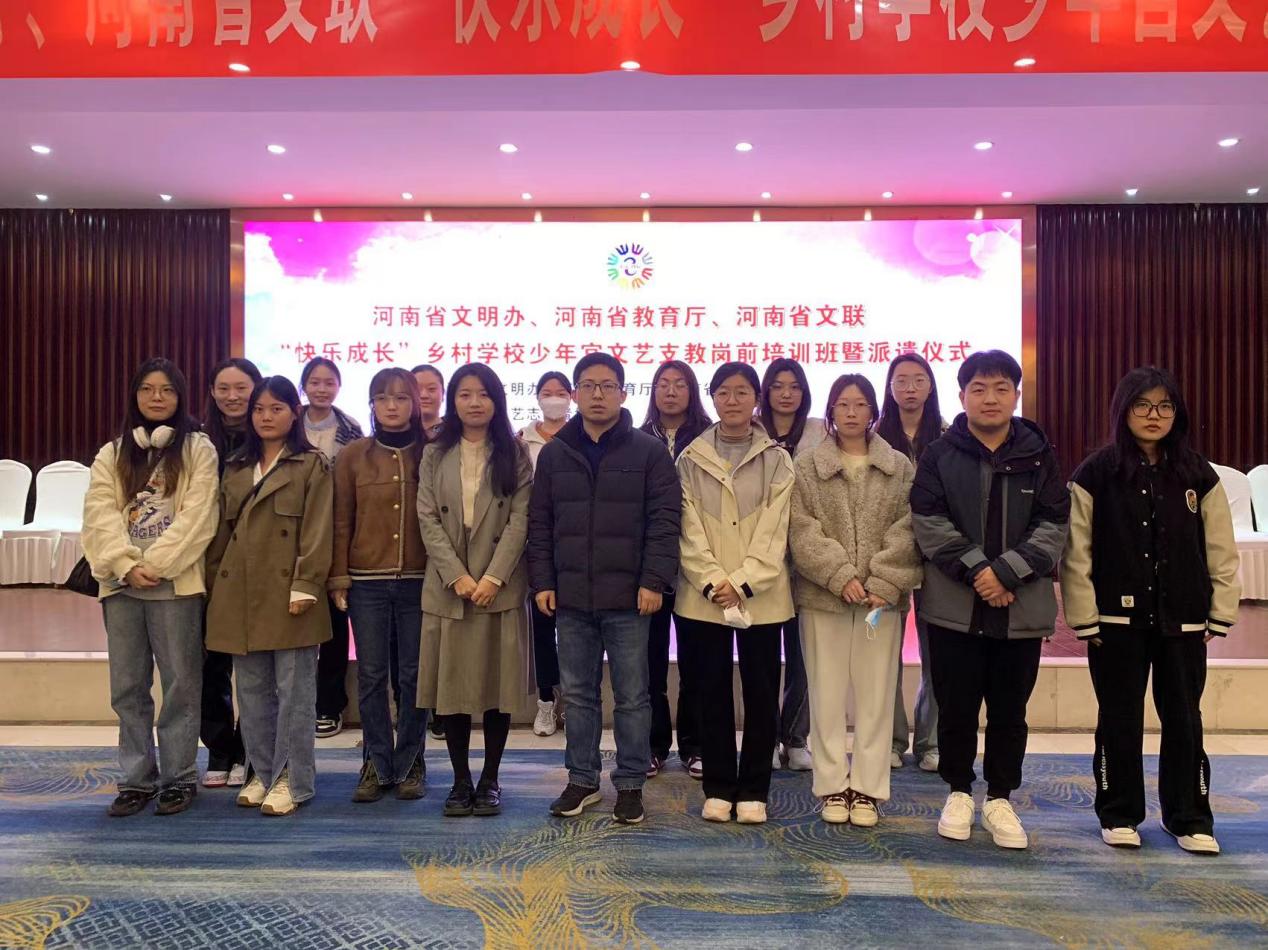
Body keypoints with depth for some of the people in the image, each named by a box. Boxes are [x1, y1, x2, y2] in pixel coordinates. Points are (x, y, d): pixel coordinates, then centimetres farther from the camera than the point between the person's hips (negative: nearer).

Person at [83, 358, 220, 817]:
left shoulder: (198, 449, 3)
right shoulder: (111, 454, 14)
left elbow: (197, 516, -7)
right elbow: (99, 517, 3)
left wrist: (155, 564, -14)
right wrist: (127, 565, -12)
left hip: (175, 583, -3)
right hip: (121, 584, 4)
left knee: (180, 682, 2)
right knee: (127, 686, 8)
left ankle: (179, 776, 14)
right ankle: (136, 778, 19)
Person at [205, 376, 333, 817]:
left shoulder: (312, 465, -1)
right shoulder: (235, 468, 16)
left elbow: (317, 531, -8)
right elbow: (222, 530, 18)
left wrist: (304, 586, -15)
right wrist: (213, 583, 11)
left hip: (287, 595, -5)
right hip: (240, 596, 6)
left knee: (293, 691, 0)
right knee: (252, 692, 12)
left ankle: (293, 781, 10)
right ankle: (263, 773, 25)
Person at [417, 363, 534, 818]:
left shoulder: (514, 453, 5)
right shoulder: (435, 456, 10)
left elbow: (519, 519, -4)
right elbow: (429, 520, 1)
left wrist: (493, 577, -14)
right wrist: (457, 577, -11)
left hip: (500, 587, -1)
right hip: (447, 588, 2)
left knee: (497, 685, 3)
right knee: (453, 686, 4)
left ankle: (490, 780, 16)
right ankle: (461, 780, 17)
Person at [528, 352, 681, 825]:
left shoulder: (649, 451, -1)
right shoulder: (554, 453, 9)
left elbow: (664, 520, -5)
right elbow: (540, 523, 10)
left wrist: (654, 581, -12)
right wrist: (542, 582, 3)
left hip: (627, 597, -3)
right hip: (571, 597, 3)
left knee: (632, 697, 6)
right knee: (577, 694, 13)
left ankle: (630, 784, 20)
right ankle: (582, 779, 27)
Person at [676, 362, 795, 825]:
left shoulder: (776, 460, 4)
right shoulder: (691, 458, 6)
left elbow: (774, 530, -4)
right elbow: (689, 529, -1)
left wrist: (742, 582, -14)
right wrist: (714, 582, -13)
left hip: (761, 595, 0)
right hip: (704, 595, 1)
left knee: (761, 692, 5)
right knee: (713, 690, 7)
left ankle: (753, 790, 18)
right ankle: (718, 787, 19)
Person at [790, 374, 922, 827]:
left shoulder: (900, 467, 8)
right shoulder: (806, 468, 4)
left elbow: (906, 531, 0)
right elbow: (803, 532, -4)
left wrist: (885, 582, -12)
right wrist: (840, 576, -15)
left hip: (883, 598, 1)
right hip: (824, 597, 0)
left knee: (876, 695, 5)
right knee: (827, 695, 4)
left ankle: (868, 789, 16)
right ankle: (833, 788, 16)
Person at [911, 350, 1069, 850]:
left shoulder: (1039, 456, 4)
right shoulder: (939, 455, 1)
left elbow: (1053, 526, -3)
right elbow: (928, 522, -7)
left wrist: (1005, 572, -15)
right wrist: (976, 569, -17)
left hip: (1022, 608, 1)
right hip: (954, 606, -1)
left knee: (1010, 709, 11)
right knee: (956, 706, 8)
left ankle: (1000, 799, 27)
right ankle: (959, 792, 27)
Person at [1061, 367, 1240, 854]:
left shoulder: (1199, 475, 3)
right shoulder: (1095, 474, -4)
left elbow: (1221, 551, 6)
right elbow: (1075, 552, -6)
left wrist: (1221, 613, 2)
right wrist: (1083, 618, -8)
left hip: (1183, 621, 2)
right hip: (1117, 619, -2)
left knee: (1184, 719, 9)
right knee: (1119, 719, 8)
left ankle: (1189, 817, 24)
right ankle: (1119, 814, 22)